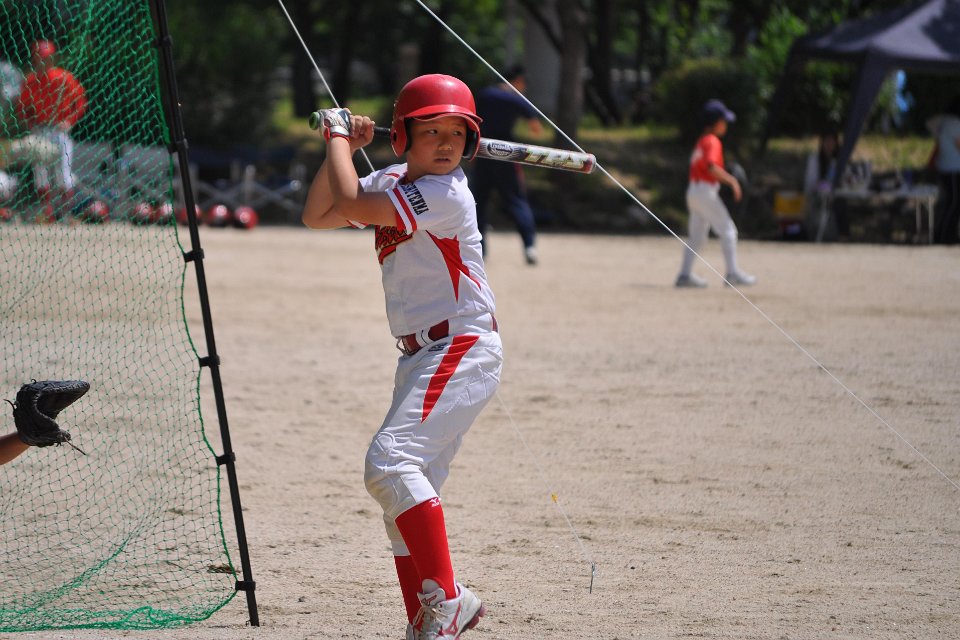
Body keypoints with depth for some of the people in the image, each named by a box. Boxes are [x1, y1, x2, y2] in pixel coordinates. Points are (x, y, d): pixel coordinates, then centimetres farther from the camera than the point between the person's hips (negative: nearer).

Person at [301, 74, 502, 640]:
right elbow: (317, 215, 13)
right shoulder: (392, 183, 12)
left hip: (463, 350, -10)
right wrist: (342, 148, 5)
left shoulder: (446, 194, -15)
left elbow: (352, 206, -19)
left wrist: (338, 136, -4)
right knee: (404, 488, 10)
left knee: (391, 461, -24)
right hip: (421, 355, 10)